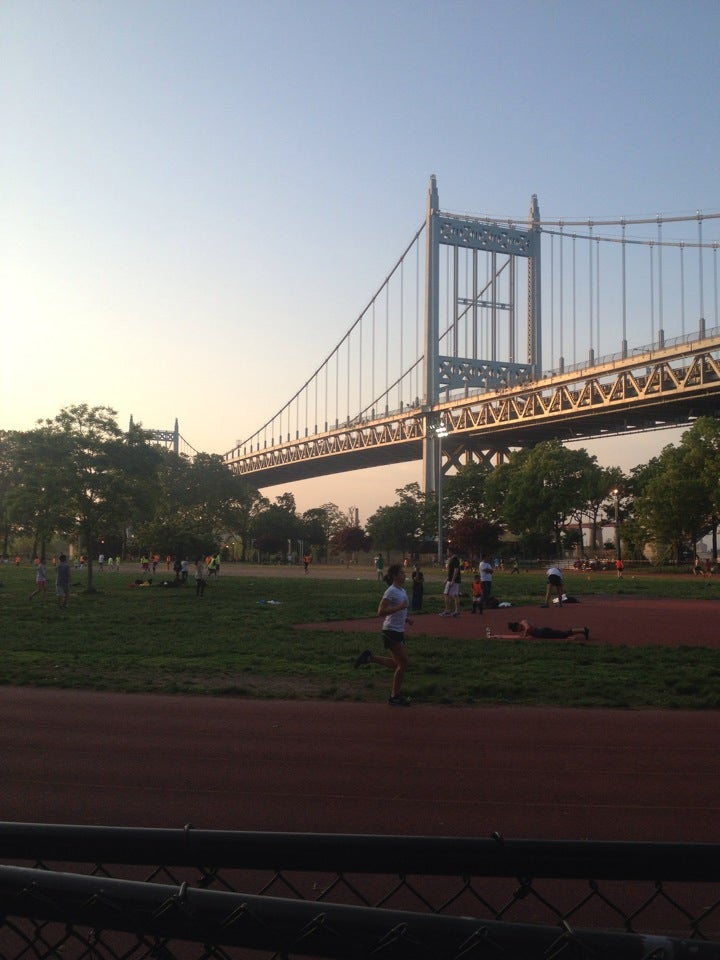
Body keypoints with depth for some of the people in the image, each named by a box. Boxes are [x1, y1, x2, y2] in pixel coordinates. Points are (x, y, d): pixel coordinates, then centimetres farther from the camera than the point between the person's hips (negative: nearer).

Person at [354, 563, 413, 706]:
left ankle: (370, 657, 19)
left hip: (399, 631, 9)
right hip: (391, 631, -9)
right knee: (403, 663, -5)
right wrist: (399, 607, -25)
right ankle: (395, 696, 6)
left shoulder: (402, 591, 12)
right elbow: (381, 611, -22)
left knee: (397, 663, 12)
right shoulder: (391, 592, -15)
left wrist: (406, 619, 6)